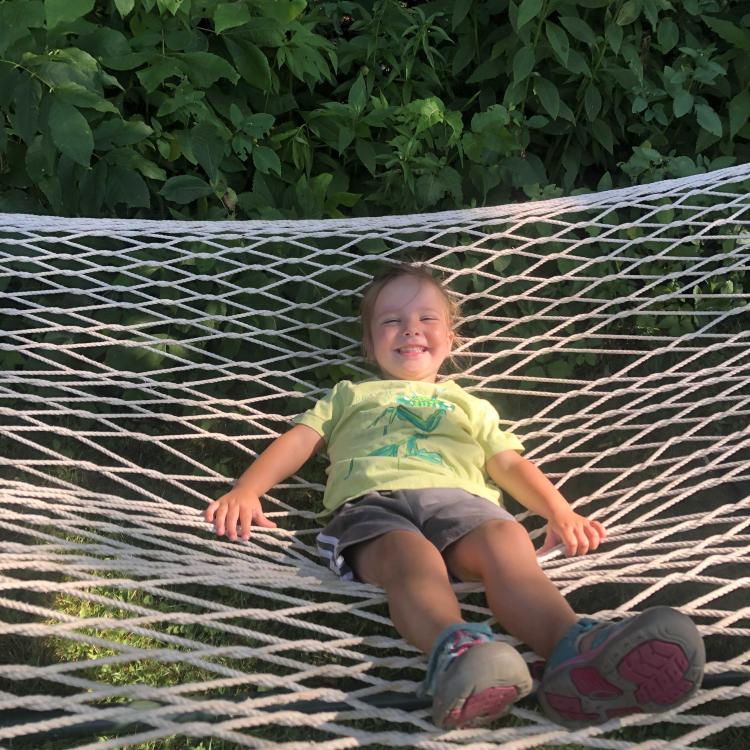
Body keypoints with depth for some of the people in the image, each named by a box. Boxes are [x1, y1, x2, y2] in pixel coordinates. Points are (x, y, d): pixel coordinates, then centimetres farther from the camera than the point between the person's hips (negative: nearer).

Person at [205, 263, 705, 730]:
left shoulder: (469, 405, 41)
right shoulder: (350, 396, 40)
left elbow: (510, 463, 28)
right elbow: (300, 440, 26)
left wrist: (560, 512, 7)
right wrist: (246, 491, 7)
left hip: (458, 497, 1)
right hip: (373, 499, -1)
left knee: (505, 538, -36)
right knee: (411, 555, -39)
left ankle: (574, 652, -63)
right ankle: (456, 649, -70)